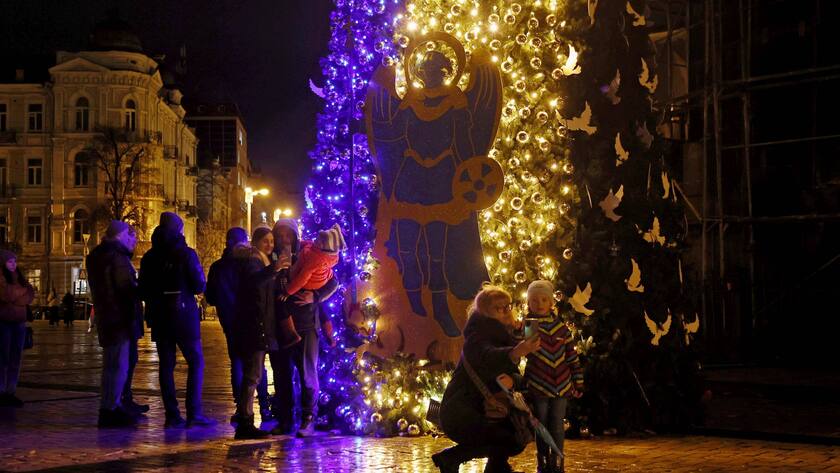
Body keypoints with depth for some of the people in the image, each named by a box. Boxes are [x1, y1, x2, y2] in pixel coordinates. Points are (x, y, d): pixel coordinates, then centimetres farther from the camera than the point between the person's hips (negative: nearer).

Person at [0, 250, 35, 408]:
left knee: (16, 359, 4)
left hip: (19, 322, 7)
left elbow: (30, 296, 7)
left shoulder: (18, 278, 17)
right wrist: (22, 290, -2)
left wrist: (14, 296, -8)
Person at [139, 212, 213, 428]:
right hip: (184, 316, -5)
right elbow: (199, 286, -9)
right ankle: (194, 413, -6)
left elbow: (143, 291, 11)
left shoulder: (149, 257, 6)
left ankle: (172, 415, 5)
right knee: (196, 362, 2)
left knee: (166, 365, 7)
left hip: (159, 318, 5)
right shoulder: (186, 254, -9)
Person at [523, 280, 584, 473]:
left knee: (558, 426, 6)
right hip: (538, 386, -2)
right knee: (542, 426, 7)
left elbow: (572, 356, 9)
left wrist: (578, 383, 8)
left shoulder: (561, 326, 4)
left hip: (561, 386, 2)